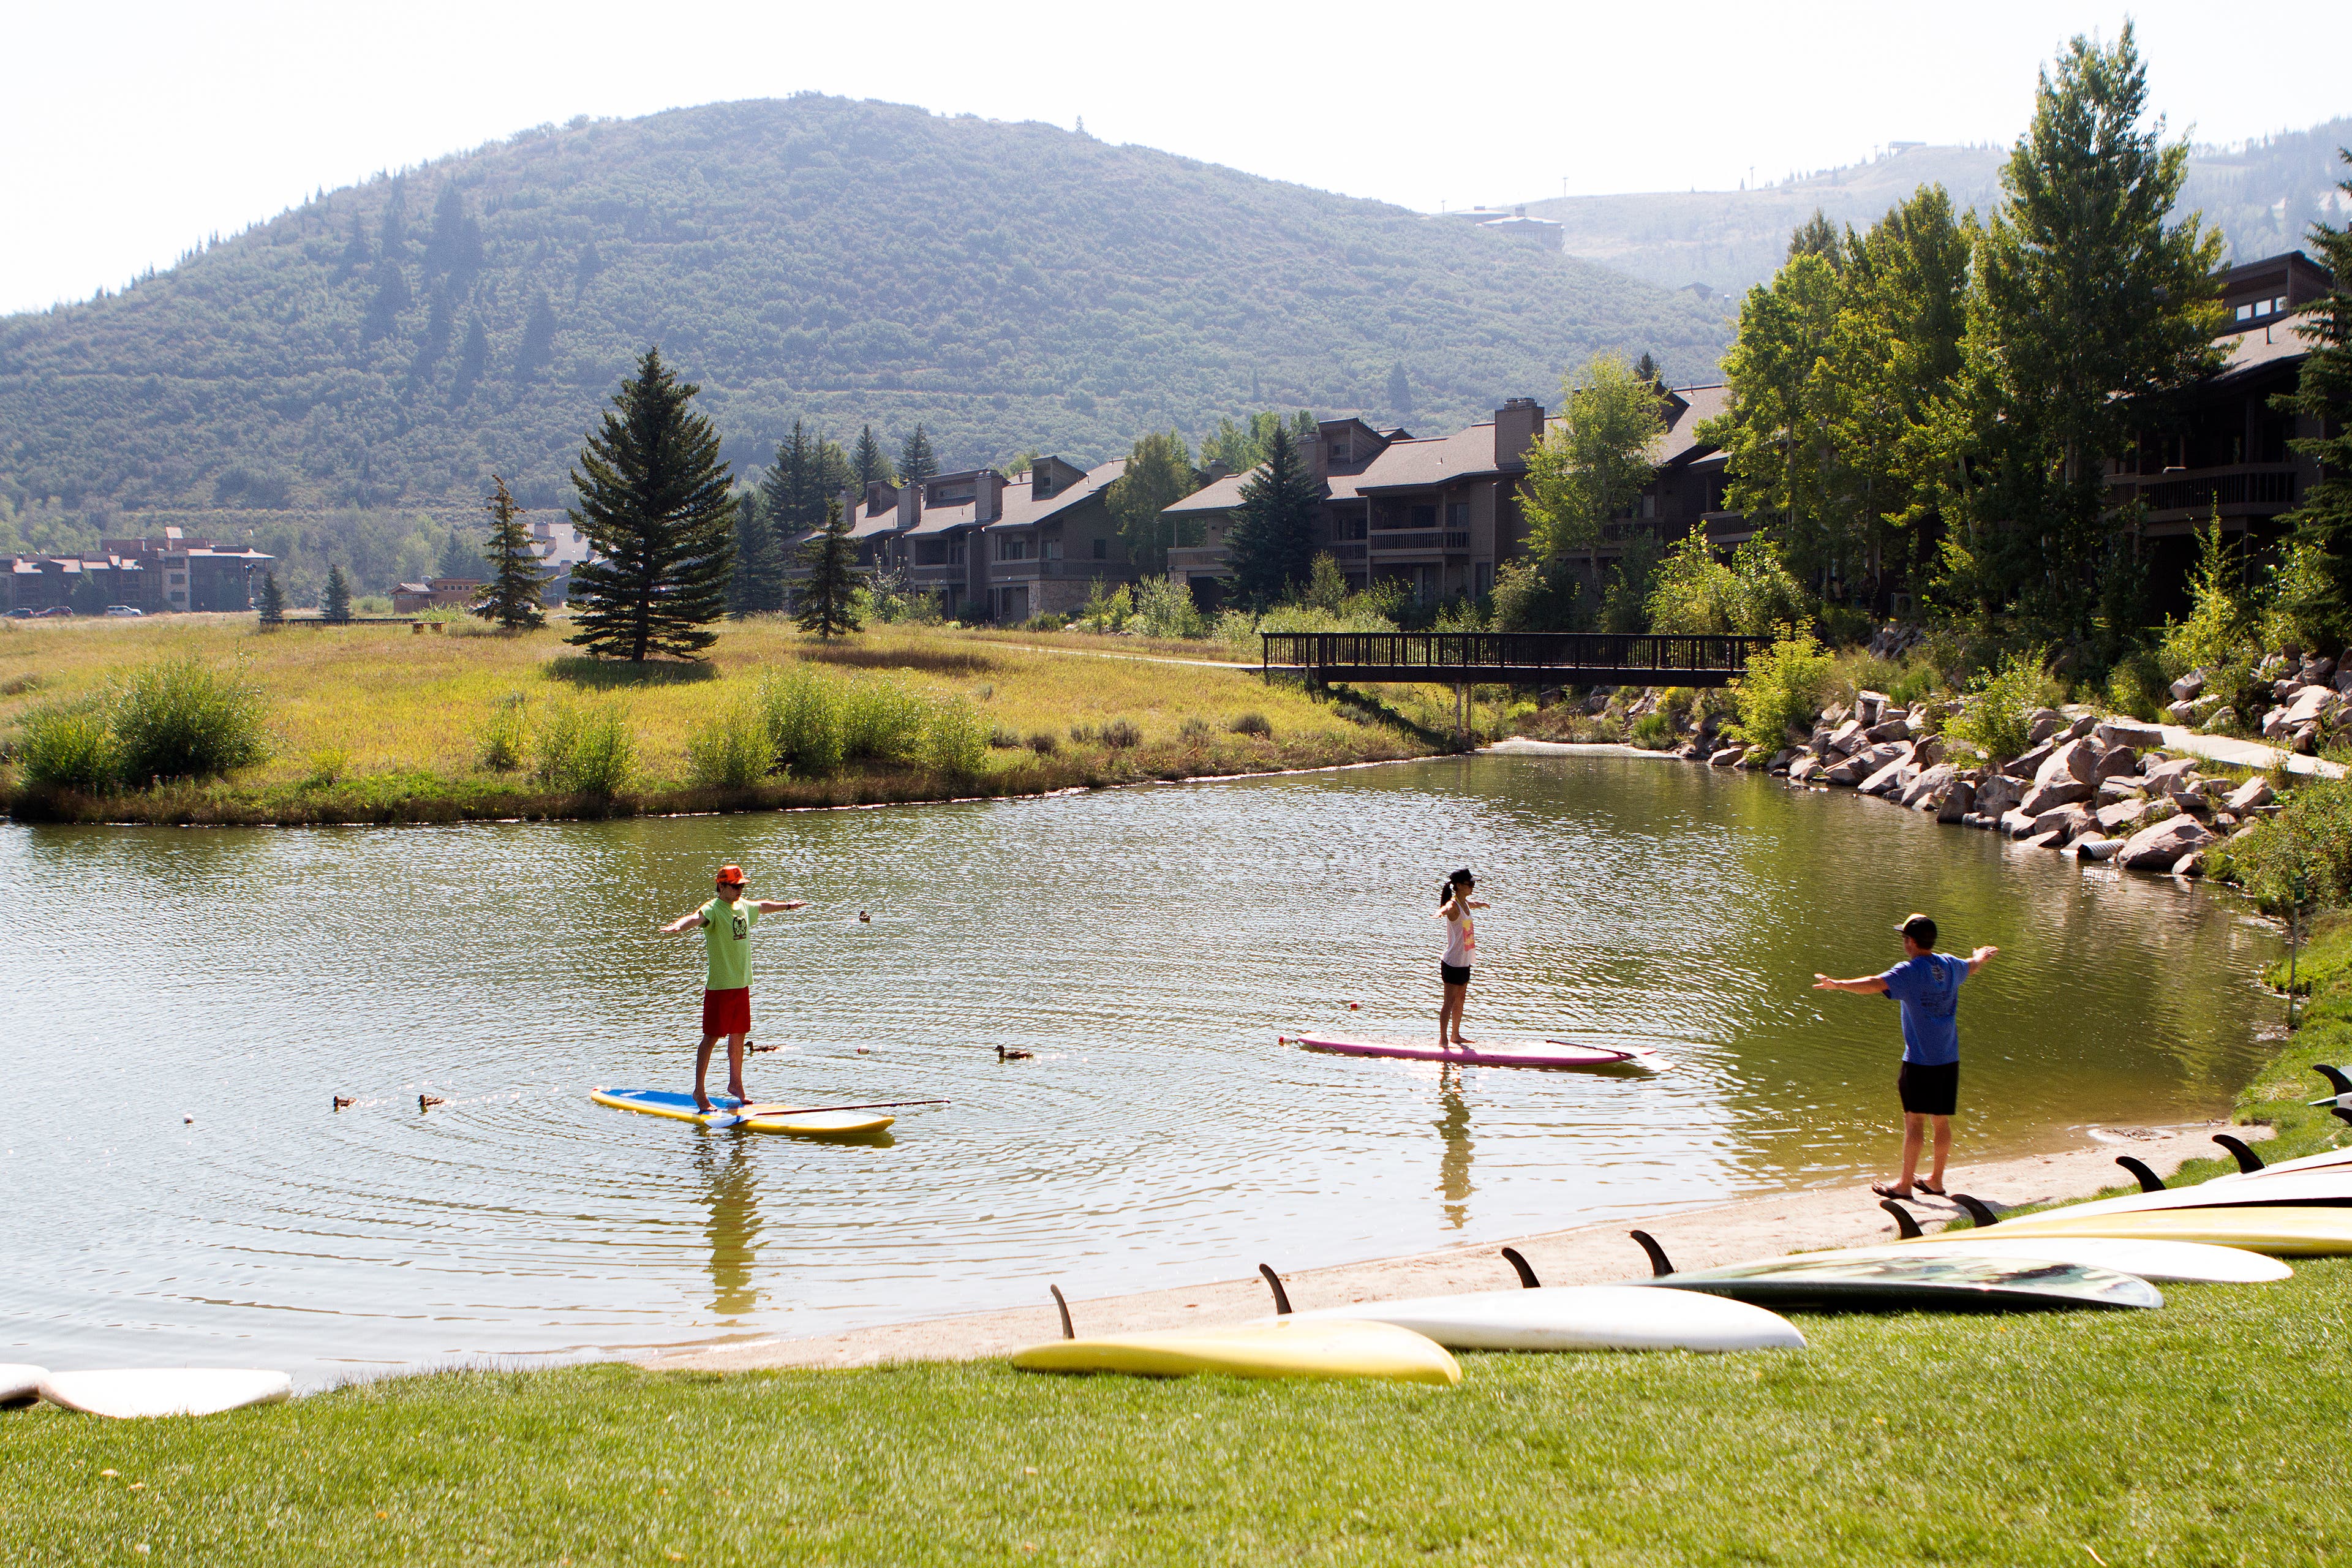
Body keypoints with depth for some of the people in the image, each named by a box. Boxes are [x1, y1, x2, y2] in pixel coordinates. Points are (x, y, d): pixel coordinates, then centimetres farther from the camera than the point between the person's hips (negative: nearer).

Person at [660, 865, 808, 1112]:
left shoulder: (744, 906, 11)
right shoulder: (713, 909, -14)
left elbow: (763, 906, 33)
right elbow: (696, 918, -36)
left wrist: (788, 905, 50)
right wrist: (678, 926, -58)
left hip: (742, 983, 7)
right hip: (719, 985, -7)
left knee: (738, 1035, 14)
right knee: (712, 1036, -5)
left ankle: (735, 1084, 28)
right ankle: (699, 1091, 0)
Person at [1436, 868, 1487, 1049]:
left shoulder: (1466, 903, 9)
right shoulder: (1454, 905, -19)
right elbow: (1446, 908, -45)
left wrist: (1482, 904, 60)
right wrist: (1442, 912, -70)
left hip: (1464, 962, 9)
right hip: (1453, 963, -9)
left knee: (1460, 1000, 17)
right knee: (1450, 1001, -8)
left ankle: (1456, 1036, 27)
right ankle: (1443, 1039, -5)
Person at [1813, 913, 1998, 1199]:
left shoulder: (1909, 971, -13)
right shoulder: (1950, 966, 9)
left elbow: (1875, 985, -29)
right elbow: (1972, 966, 32)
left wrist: (1838, 984, -28)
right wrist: (1982, 957, 55)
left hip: (1920, 1061, -7)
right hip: (1949, 1060, 7)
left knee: (1914, 1122, -1)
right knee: (1942, 1121, 13)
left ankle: (1905, 1184, 4)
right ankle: (1936, 1180, 23)